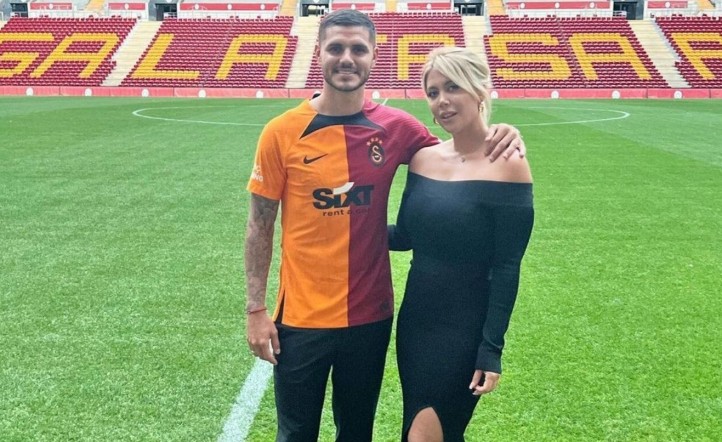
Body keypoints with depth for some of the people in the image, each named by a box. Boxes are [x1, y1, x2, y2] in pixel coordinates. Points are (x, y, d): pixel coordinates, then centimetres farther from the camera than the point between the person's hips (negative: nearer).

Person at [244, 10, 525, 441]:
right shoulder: (282, 133, -9)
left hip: (370, 315, 2)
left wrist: (498, 137, -11)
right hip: (301, 318, -1)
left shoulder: (396, 128, -4)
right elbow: (260, 226, -2)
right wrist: (256, 310, -4)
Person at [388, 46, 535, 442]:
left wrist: (492, 349, -15)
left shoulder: (507, 165, -14)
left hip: (465, 330, -5)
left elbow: (506, 269, -14)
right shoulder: (423, 158, 3)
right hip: (415, 320, 6)